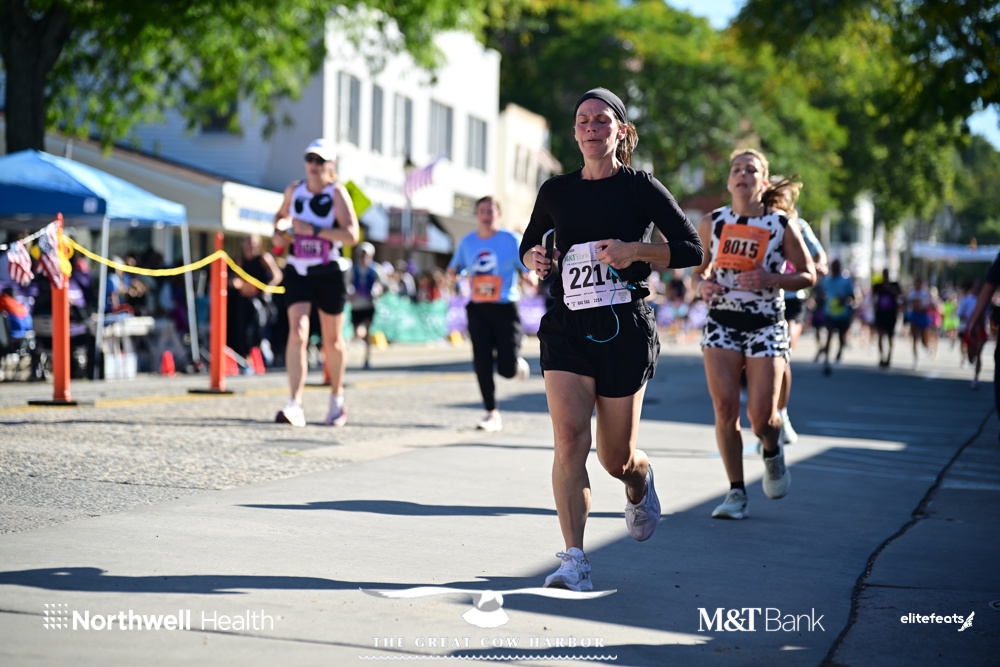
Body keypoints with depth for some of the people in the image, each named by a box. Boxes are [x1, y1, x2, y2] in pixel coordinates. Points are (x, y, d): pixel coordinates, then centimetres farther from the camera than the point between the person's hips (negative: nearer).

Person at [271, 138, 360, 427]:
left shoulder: (337, 192, -8)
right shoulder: (294, 189, 4)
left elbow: (352, 234, -17)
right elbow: (281, 215, 26)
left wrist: (314, 230, -23)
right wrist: (279, 231, 4)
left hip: (329, 273, -2)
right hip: (297, 272, 2)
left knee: (332, 341, 11)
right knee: (297, 333, -16)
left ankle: (337, 400, 33)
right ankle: (295, 406, -22)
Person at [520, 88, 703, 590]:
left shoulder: (640, 188, 0)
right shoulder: (556, 191, 9)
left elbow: (692, 250, -2)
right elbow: (529, 244, 24)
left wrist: (634, 250, -17)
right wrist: (534, 258, 0)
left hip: (625, 329, -2)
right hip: (567, 329, 2)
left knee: (616, 457, 5)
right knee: (568, 439, -17)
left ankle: (640, 483, 44)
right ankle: (574, 561, -15)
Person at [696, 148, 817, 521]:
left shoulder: (781, 226, -4)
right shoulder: (712, 223, 3)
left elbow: (808, 275, 2)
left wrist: (771, 280, -15)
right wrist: (703, 285, -5)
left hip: (766, 325, -2)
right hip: (721, 322, 2)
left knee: (761, 415, -8)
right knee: (725, 408, -10)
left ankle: (772, 453, 29)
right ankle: (736, 493, 3)